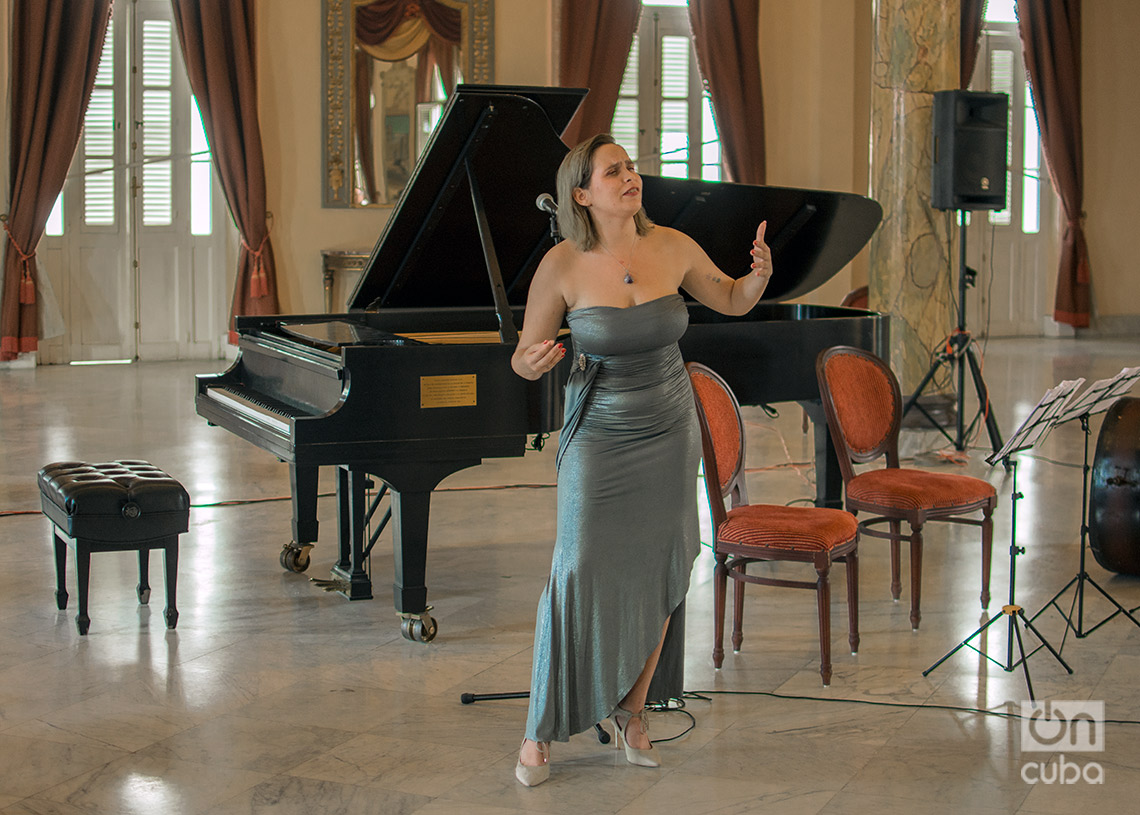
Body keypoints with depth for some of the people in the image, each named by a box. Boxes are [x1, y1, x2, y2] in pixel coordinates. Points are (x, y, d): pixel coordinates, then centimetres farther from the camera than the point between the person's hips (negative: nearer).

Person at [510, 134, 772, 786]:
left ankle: (632, 710, 24)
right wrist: (531, 362, -28)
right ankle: (543, 731, 4)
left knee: (658, 573, 6)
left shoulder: (672, 247, -6)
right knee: (581, 574, -10)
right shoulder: (563, 266, -14)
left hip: (670, 432, 3)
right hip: (600, 436, -3)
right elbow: (527, 358, -4)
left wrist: (761, 273, -12)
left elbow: (732, 300, 9)